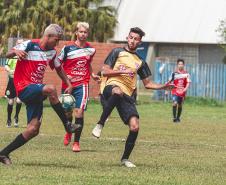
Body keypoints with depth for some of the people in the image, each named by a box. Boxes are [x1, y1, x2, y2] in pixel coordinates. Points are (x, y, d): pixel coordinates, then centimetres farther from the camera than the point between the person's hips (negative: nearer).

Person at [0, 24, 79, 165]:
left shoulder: (51, 52, 13)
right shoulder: (29, 45, -9)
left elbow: (58, 68, 28)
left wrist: (69, 84, 19)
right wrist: (16, 52, -40)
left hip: (36, 92, 8)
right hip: (24, 88, -8)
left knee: (34, 129, -4)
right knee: (50, 89, -35)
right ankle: (67, 124, -25)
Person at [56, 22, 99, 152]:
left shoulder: (91, 50, 7)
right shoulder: (68, 48, -4)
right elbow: (57, 64, 0)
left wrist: (92, 75, 10)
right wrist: (64, 76, -14)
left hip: (82, 85, 1)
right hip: (68, 84, -1)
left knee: (79, 112, -13)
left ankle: (76, 142, -4)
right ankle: (69, 132, 42)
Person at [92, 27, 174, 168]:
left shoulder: (140, 62, 23)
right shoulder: (117, 52, 12)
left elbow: (148, 84, 24)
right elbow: (104, 71, 4)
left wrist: (164, 86, 8)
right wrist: (122, 71, -8)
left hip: (128, 96, 4)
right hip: (112, 87, -4)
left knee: (135, 127, -13)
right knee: (118, 92, -44)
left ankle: (125, 158, 5)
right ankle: (100, 125, -35)